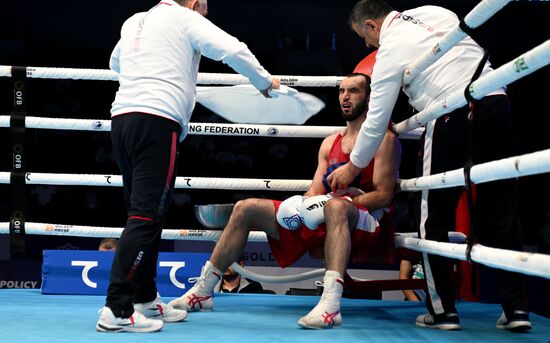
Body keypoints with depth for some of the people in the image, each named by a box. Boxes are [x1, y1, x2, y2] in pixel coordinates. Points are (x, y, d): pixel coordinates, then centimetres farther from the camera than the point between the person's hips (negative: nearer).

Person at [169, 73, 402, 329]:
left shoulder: (383, 139, 0)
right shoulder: (330, 142, 21)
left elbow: (384, 195, -9)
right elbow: (315, 192, 14)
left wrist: (348, 199, -23)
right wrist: (302, 206, -8)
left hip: (367, 225, -7)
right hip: (322, 222, 7)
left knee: (336, 207, -43)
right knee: (246, 208, -1)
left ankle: (331, 304, -54)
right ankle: (202, 291, -2)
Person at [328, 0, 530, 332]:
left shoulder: (390, 51, 2)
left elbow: (376, 121, 3)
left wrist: (353, 168, 14)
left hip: (455, 116, -6)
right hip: (496, 101, 6)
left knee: (436, 217, 7)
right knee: (501, 212, 8)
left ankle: (443, 310, 10)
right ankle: (516, 308, 9)